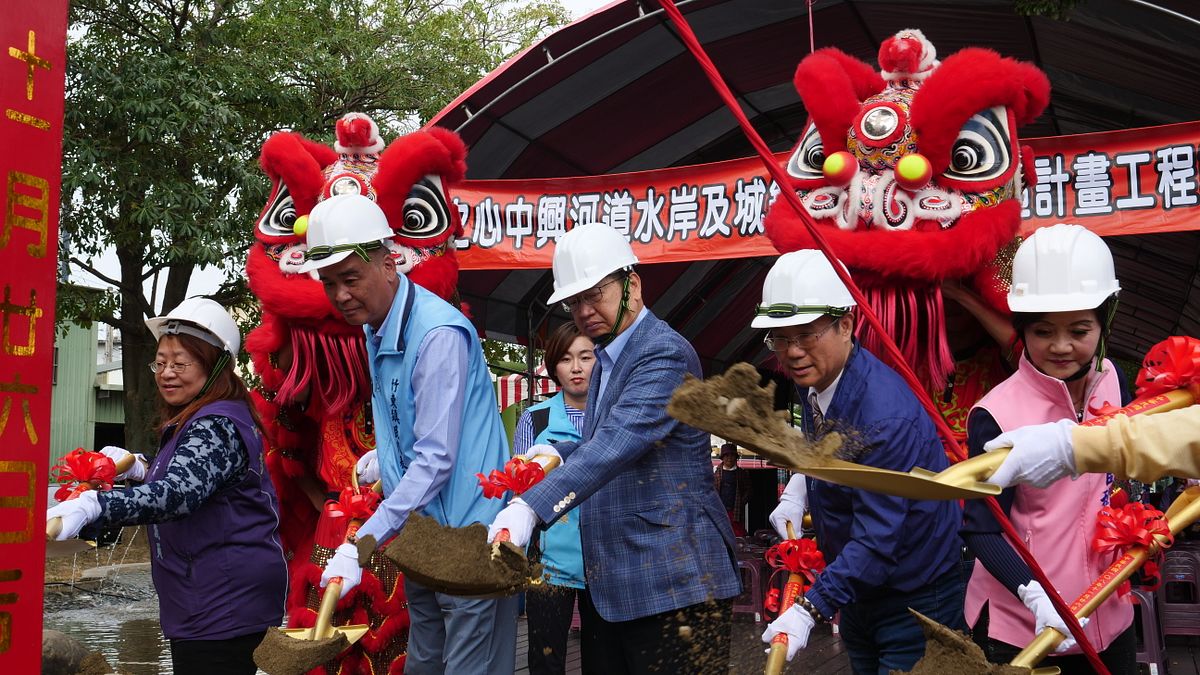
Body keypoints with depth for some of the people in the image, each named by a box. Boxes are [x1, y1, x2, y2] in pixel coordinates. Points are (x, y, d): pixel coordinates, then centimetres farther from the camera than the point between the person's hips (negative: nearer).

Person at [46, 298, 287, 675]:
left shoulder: (216, 426, -17)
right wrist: (140, 471, 14)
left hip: (224, 604, -11)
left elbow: (178, 494, -34)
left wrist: (92, 505, -45)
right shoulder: (193, 422, 17)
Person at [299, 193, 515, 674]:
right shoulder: (375, 329, 9)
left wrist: (362, 544, -26)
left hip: (468, 534, -9)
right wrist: (386, 455, 9)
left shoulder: (439, 334, -21)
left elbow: (436, 459, -25)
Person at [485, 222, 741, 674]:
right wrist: (558, 455, 4)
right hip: (607, 583, 9)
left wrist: (531, 507, -39)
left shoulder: (665, 354, -15)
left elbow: (620, 440, -30)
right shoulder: (606, 360, 16)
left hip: (673, 581, -9)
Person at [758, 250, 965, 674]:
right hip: (856, 593, 8)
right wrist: (798, 488, 1)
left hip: (915, 602, -8)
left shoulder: (885, 415, -31)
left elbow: (877, 537, -32)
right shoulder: (812, 382, -3)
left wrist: (812, 608, -36)